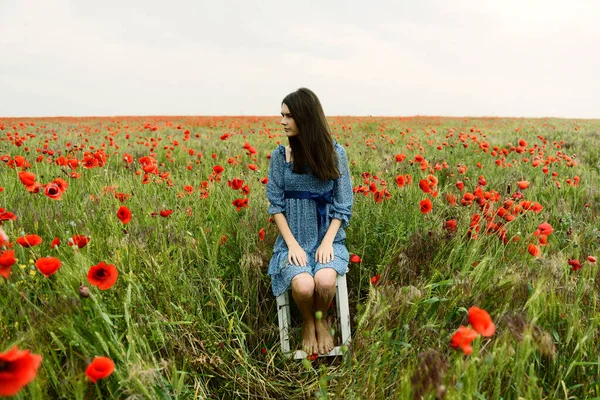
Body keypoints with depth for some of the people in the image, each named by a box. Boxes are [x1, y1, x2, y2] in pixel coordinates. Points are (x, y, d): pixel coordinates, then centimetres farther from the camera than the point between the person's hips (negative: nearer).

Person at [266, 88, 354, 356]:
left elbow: (343, 205, -1)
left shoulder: (334, 153, -3)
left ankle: (322, 321, 5)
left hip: (327, 237, 0)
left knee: (324, 280, -31)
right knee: (303, 285, -29)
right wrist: (291, 243, -12)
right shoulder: (280, 155, 0)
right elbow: (276, 204, 0)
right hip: (293, 239, 1)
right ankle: (308, 323, 8)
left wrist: (327, 241, -14)